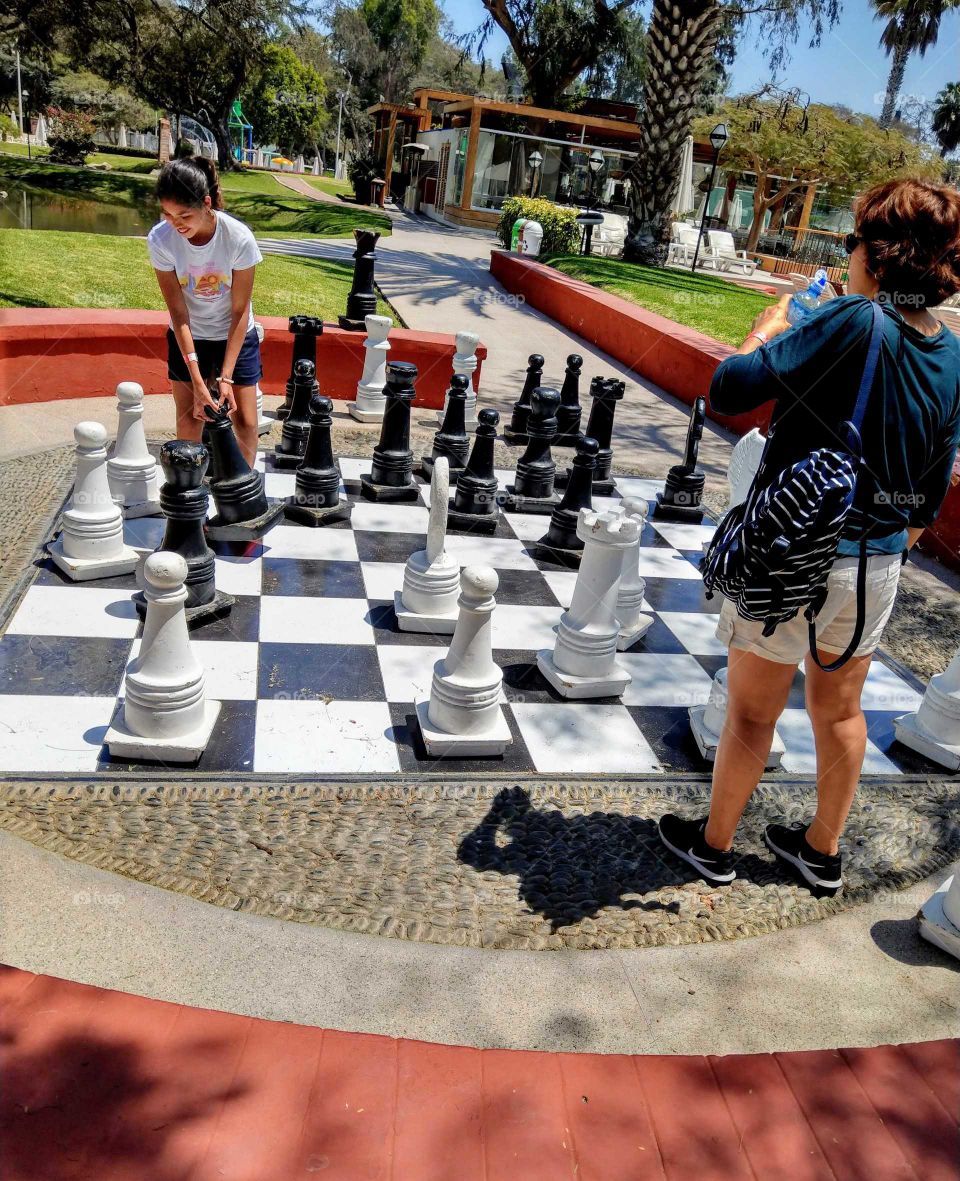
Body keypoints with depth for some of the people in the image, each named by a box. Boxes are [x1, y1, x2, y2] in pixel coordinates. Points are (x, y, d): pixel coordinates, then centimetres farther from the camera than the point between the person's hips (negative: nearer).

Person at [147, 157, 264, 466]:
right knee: (189, 421, 1)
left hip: (235, 336, -1)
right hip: (187, 338, 1)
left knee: (245, 422, 1)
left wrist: (225, 377, -21)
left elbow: (240, 312, -19)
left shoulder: (239, 238, -27)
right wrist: (197, 381, -24)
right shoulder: (160, 239, -22)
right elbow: (178, 313, -19)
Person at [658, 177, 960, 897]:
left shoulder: (854, 322, -20)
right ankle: (823, 853, 39)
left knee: (751, 713, 11)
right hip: (878, 566, 6)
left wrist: (768, 330, -5)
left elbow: (729, 391, -22)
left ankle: (713, 845, 30)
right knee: (841, 711, 21)